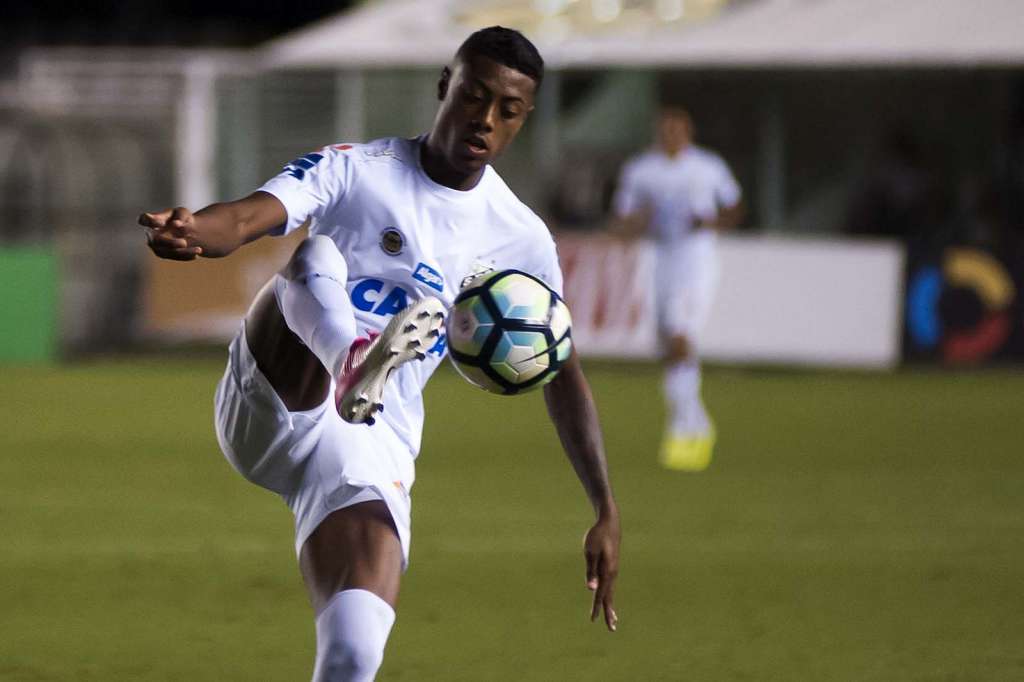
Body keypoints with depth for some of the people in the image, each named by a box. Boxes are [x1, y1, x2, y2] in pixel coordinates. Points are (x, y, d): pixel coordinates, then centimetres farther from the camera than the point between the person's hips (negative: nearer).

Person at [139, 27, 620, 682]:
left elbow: (564, 375, 18)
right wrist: (192, 230, -41)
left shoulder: (521, 240, 11)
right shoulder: (356, 171, 2)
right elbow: (249, 217, -16)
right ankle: (354, 358, -63)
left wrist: (606, 512, 11)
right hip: (267, 404, -2)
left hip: (375, 446, 2)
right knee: (316, 257, -30)